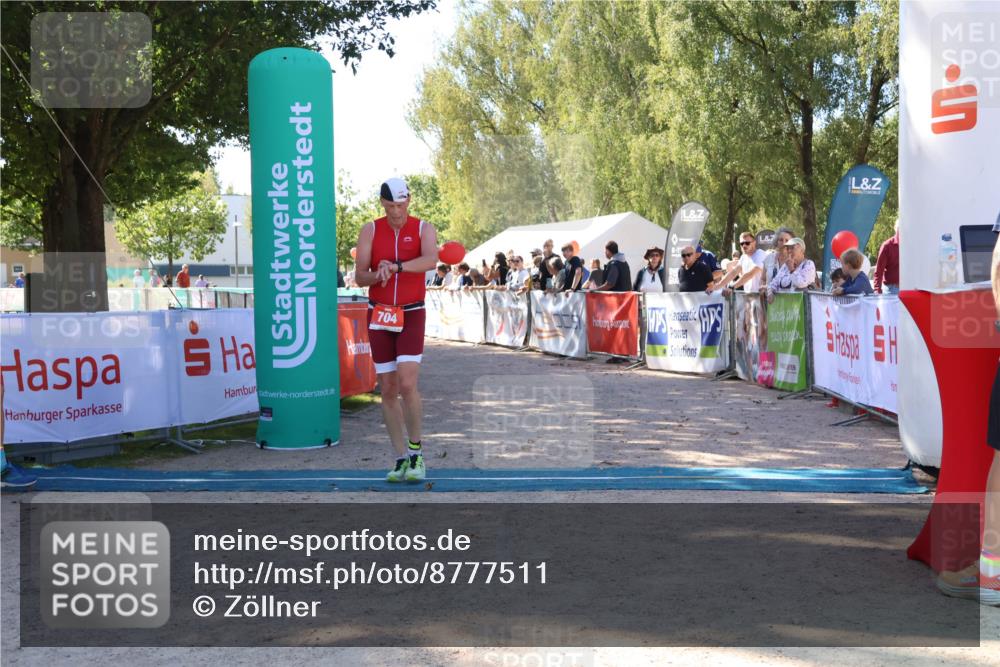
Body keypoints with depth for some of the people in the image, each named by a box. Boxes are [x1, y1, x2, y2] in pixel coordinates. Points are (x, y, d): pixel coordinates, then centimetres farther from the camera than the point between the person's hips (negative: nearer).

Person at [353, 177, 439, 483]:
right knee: (388, 390, 3)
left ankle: (416, 451, 4)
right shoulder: (370, 231, 3)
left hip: (411, 315, -2)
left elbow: (431, 260, -23)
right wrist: (377, 276, -26)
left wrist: (396, 267, -37)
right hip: (379, 315, 3)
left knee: (408, 385, -15)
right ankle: (402, 458, 12)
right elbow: (359, 276, -4)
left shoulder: (424, 228, -2)